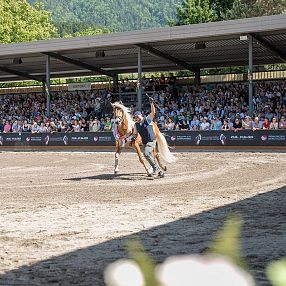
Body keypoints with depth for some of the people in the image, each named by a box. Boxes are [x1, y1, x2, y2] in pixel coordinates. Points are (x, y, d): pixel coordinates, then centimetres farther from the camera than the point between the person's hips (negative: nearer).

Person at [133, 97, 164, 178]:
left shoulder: (147, 119, -8)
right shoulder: (136, 125, 6)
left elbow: (153, 112, -23)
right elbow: (135, 134, 16)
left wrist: (152, 103, -36)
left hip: (151, 141, -6)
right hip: (144, 142, 7)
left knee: (146, 153, -25)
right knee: (151, 157, 9)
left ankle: (156, 168, -11)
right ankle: (159, 171, 21)